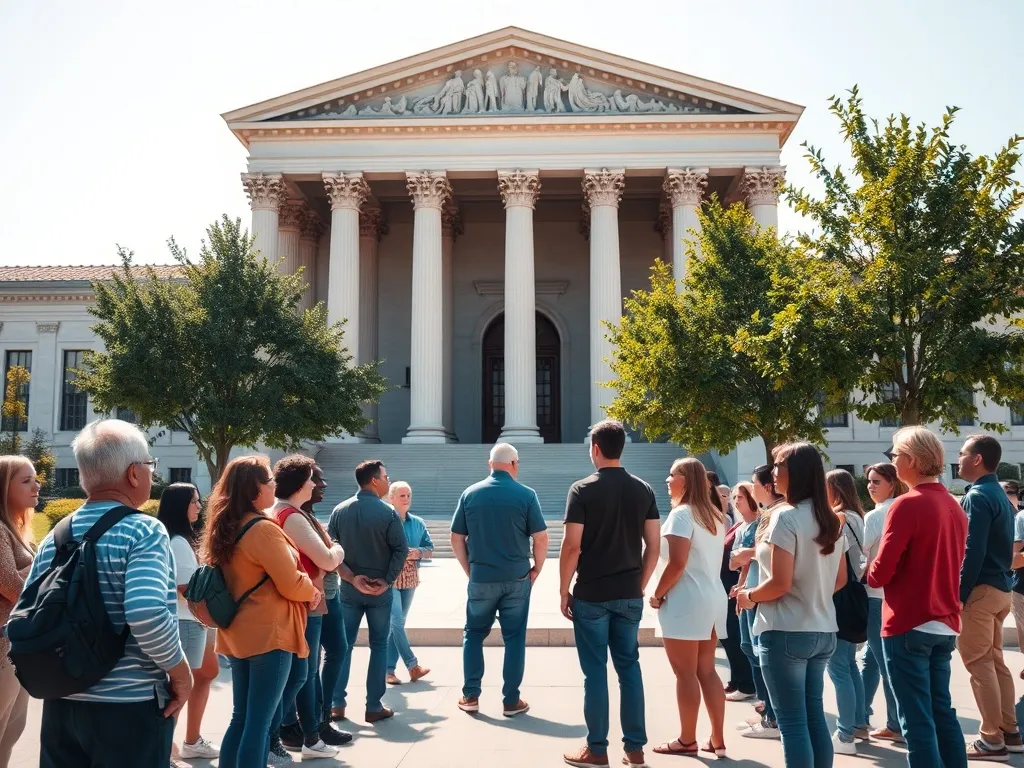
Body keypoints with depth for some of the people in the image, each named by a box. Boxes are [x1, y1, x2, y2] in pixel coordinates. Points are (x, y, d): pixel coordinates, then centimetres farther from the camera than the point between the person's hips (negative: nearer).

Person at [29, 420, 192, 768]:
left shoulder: (54, 537, 6)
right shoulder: (143, 531, -14)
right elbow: (147, 614, -29)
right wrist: (179, 670, -15)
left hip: (61, 702, 6)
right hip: (128, 705, -6)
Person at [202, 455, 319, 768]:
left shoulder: (225, 529, 9)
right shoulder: (263, 529, -18)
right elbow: (291, 585, -16)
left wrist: (303, 588, 9)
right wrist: (312, 591, 6)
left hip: (238, 632, 9)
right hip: (268, 633, -9)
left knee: (241, 717, 16)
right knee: (259, 721, -3)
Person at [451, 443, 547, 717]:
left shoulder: (470, 494, 1)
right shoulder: (525, 494, -5)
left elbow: (456, 538, 4)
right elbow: (541, 537, -7)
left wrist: (469, 570, 12)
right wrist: (537, 568, 7)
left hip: (481, 578, 2)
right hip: (516, 578, -1)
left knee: (474, 633, 16)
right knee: (514, 637, 8)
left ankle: (470, 696, 16)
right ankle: (511, 701, 11)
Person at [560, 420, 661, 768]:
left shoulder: (582, 490, -10)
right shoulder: (644, 490, 3)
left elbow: (572, 546, -13)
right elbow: (654, 546, 3)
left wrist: (564, 591, -3)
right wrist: (640, 586, 14)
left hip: (591, 595, -4)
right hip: (629, 595, 4)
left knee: (595, 671, 4)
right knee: (629, 667, 12)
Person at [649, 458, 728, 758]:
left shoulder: (682, 513, -12)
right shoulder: (714, 515, 16)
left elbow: (677, 563, -20)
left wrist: (657, 595, -10)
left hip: (686, 601, -9)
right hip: (713, 598, 9)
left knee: (686, 673, 0)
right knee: (707, 671, 12)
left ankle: (687, 740, 8)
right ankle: (717, 739, 15)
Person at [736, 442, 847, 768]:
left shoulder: (785, 517, -16)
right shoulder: (831, 521, 8)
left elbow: (780, 583, -20)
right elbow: (840, 580, 15)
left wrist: (749, 597, -4)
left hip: (786, 632, -8)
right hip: (822, 631, 8)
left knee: (792, 722, 0)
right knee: (814, 715, 16)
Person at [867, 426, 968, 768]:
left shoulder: (907, 505, -16)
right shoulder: (954, 507, 8)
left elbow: (880, 573, -17)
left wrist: (868, 572, 3)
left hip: (908, 625, -8)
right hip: (944, 624, 8)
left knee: (917, 719, -1)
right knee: (942, 712, 16)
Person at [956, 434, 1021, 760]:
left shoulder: (977, 496, -15)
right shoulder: (1000, 494, 14)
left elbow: (973, 552, -20)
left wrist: (959, 593, -16)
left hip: (981, 588, -9)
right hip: (1001, 587, 9)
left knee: (978, 664, -3)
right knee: (995, 661, 15)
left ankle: (992, 740, 0)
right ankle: (1009, 731, 20)